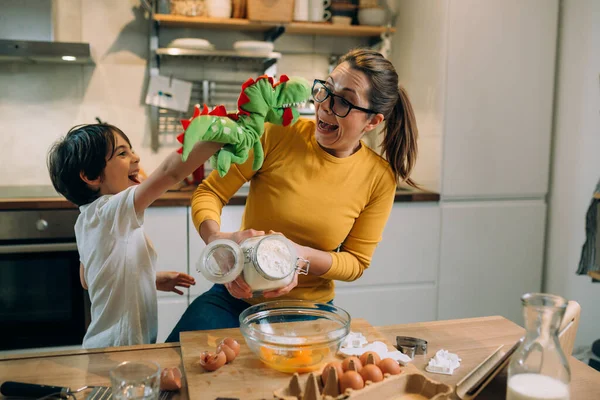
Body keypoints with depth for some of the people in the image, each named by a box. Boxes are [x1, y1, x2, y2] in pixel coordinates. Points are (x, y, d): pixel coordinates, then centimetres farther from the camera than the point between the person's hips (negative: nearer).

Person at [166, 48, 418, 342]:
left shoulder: (379, 177, -8)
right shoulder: (277, 135, -14)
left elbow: (357, 262, -1)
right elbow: (208, 192, -7)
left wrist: (304, 255, -23)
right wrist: (216, 238, -30)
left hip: (309, 312, 1)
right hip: (235, 298, 0)